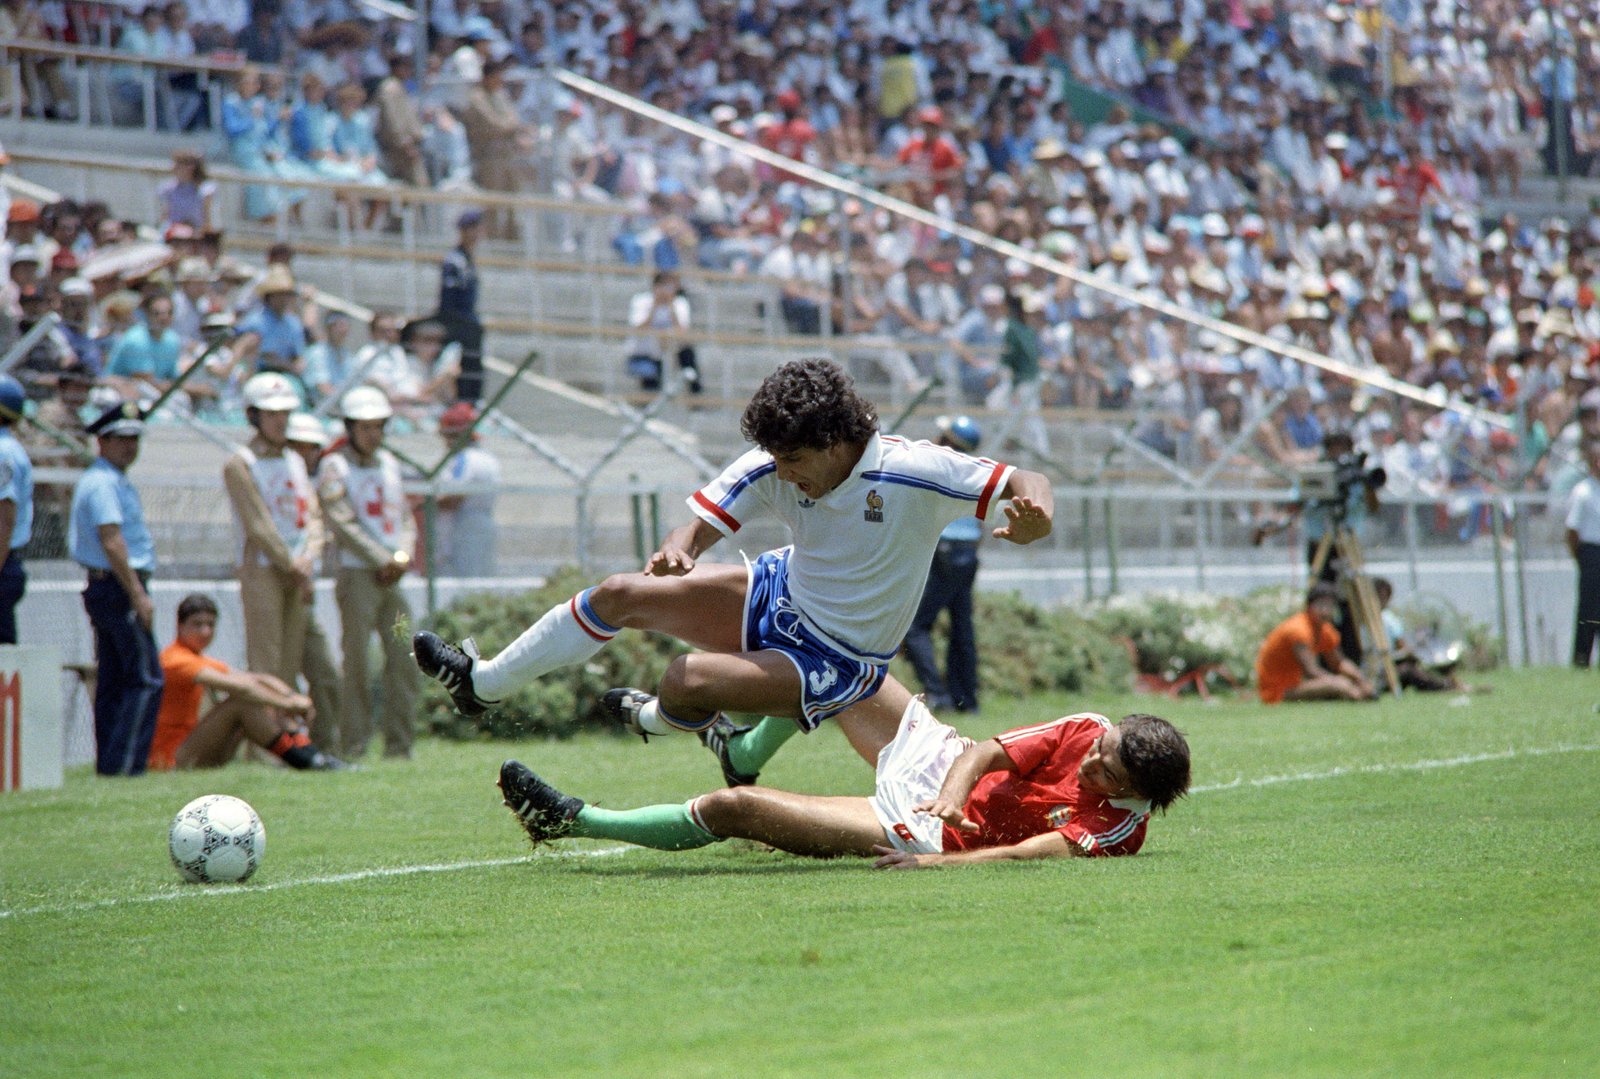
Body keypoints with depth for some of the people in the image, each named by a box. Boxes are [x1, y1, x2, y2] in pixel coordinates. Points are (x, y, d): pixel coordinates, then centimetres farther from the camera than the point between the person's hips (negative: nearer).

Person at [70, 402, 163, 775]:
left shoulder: (113, 480, 20)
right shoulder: (103, 482, -13)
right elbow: (111, 540, -21)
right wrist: (138, 594, -23)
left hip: (103, 588, 11)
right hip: (118, 588, -11)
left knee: (112, 680, 10)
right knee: (146, 678, -12)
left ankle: (108, 763, 12)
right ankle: (124, 764, -16)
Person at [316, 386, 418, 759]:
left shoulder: (389, 463, 17)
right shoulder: (334, 466, -1)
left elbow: (405, 516, 17)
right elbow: (343, 522, -10)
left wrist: (403, 554, -2)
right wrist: (383, 560, -13)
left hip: (393, 577, 6)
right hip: (357, 574, -6)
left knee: (404, 657, 1)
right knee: (357, 660, -7)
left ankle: (399, 743, 6)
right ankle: (355, 743, -4)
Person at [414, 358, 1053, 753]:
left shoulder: (913, 474, -27)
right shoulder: (774, 469, -13)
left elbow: (1028, 486, -24)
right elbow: (702, 525, -11)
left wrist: (1033, 514, -48)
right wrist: (677, 550, -36)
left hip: (834, 663, -6)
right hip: (779, 595, 6)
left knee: (689, 681, -26)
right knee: (621, 593, 1)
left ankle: (656, 720, 15)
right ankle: (481, 683, 19)